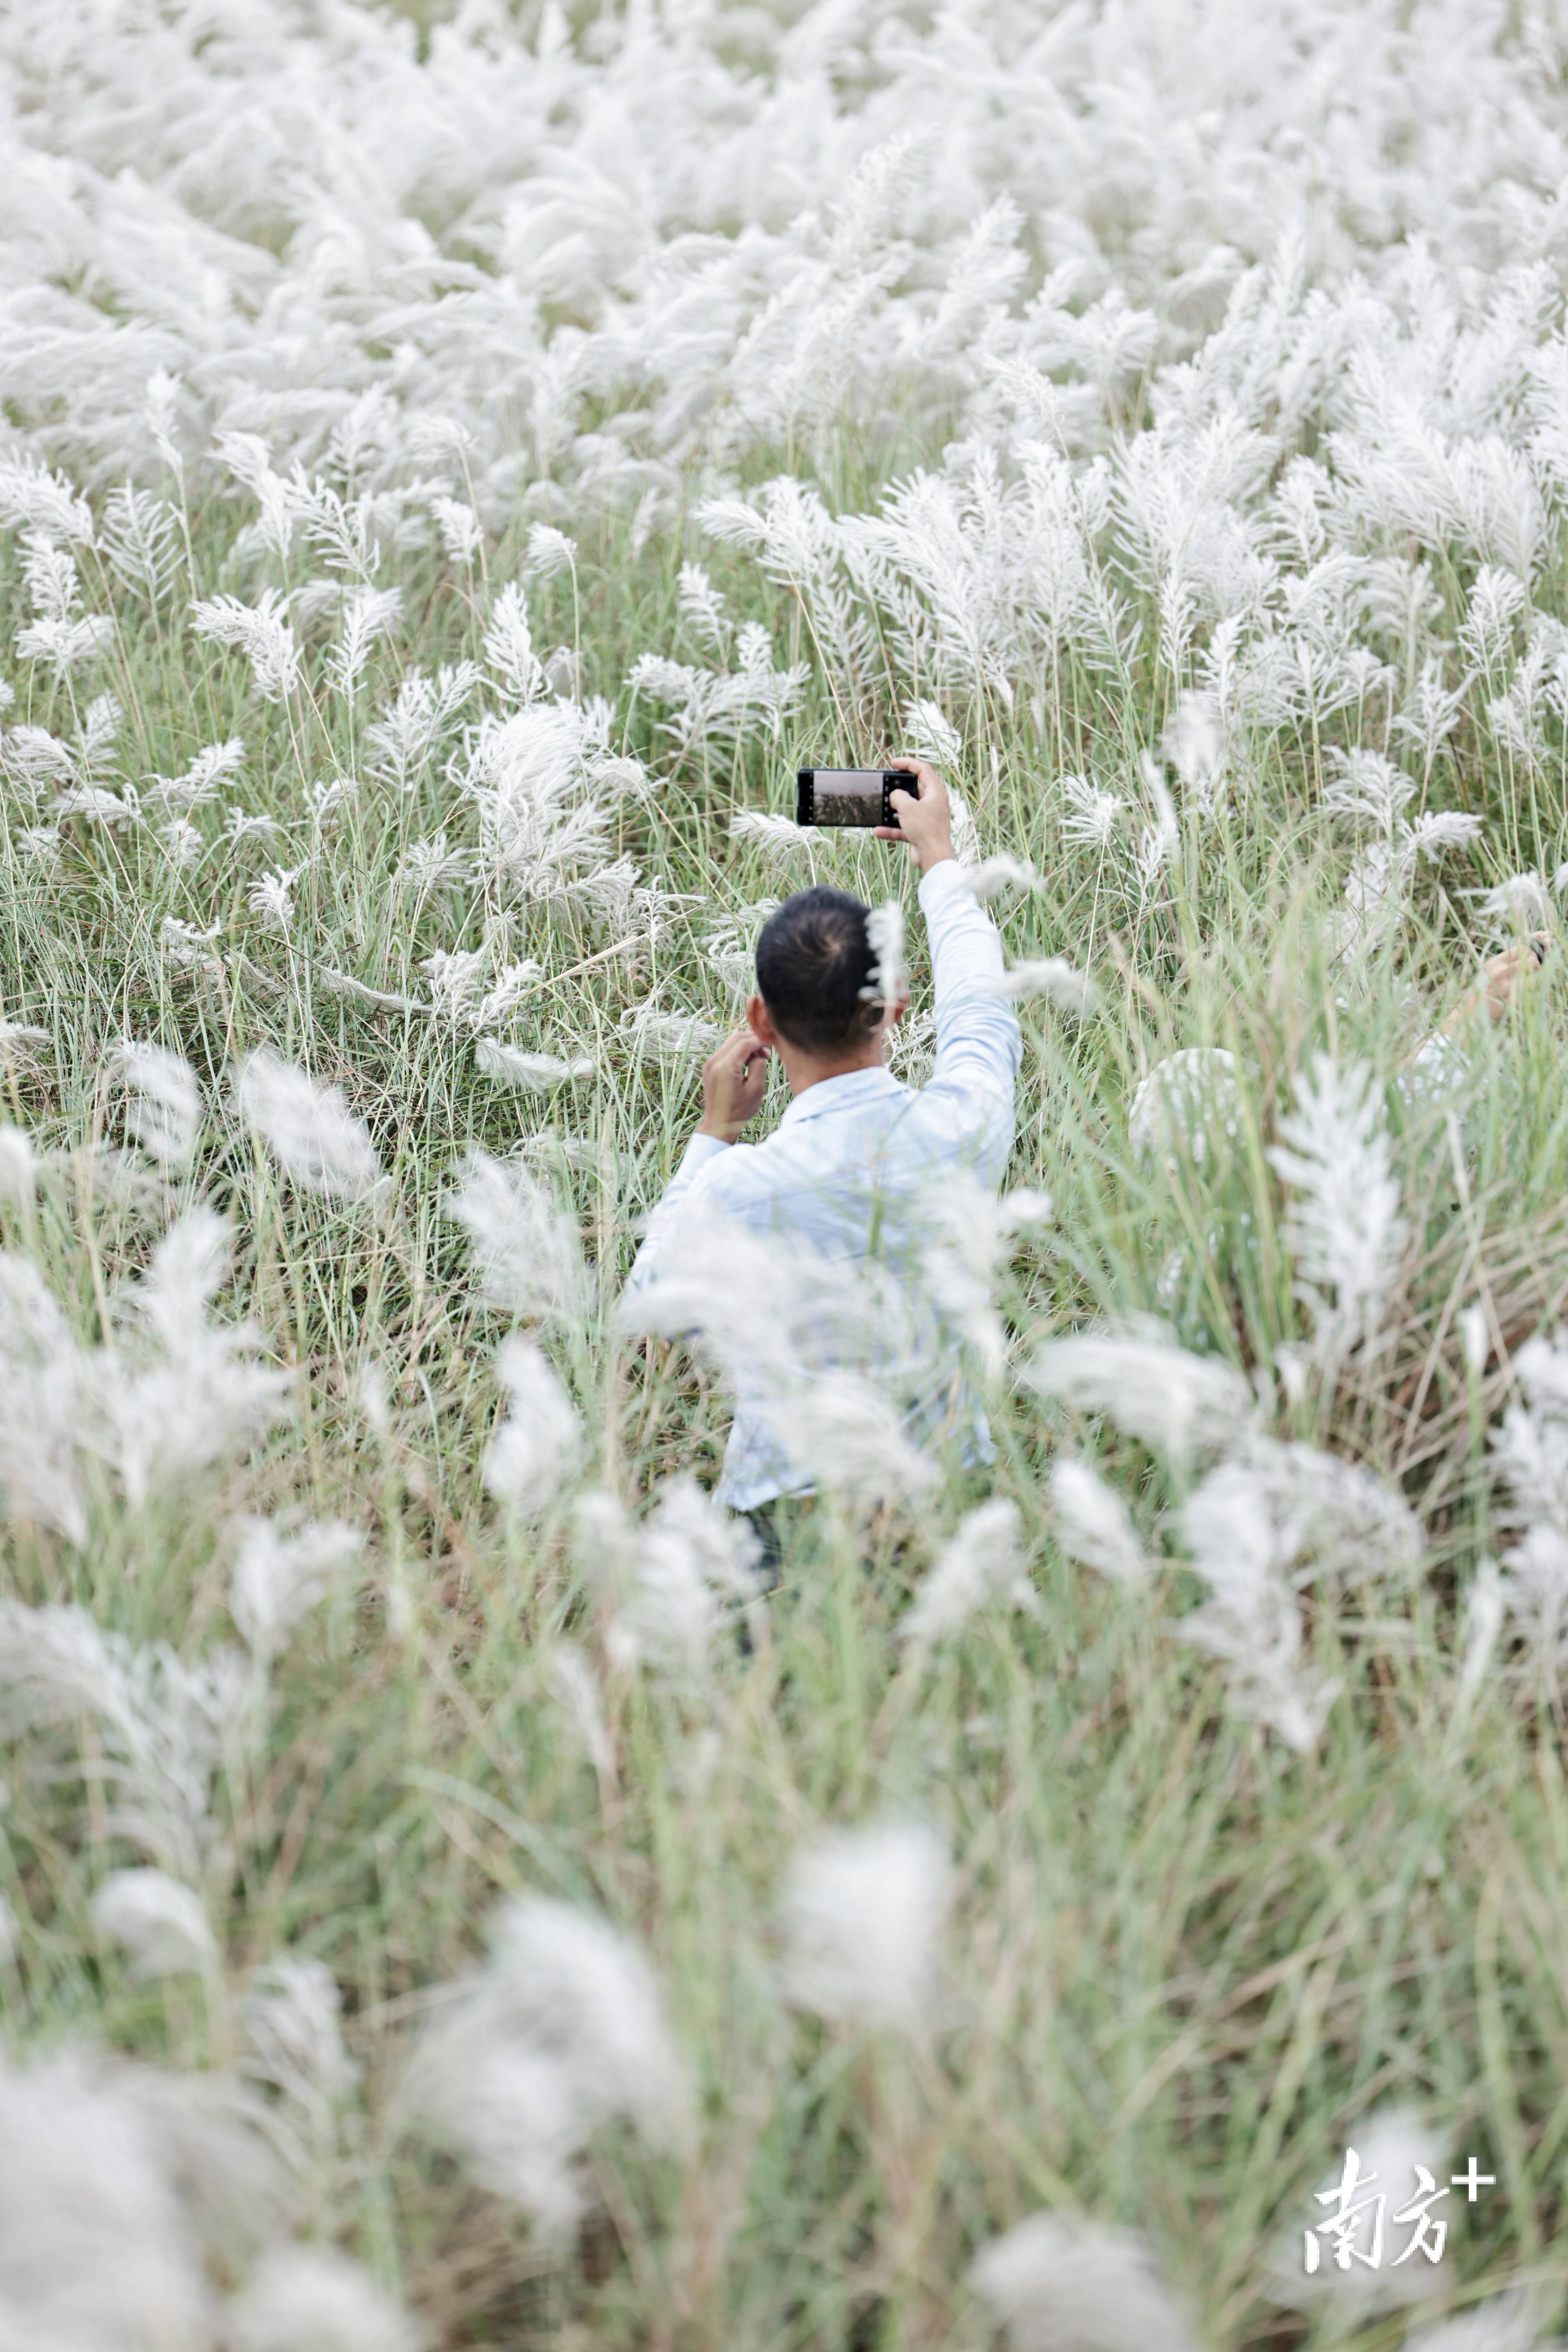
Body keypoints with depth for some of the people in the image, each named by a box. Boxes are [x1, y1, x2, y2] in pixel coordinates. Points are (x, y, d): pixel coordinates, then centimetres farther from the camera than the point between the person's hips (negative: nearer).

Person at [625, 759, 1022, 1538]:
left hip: (791, 1517, -4)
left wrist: (714, 1134, 8)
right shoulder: (962, 1126, -9)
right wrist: (939, 856, 30)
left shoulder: (737, 1190, -18)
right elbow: (982, 1012, 16)